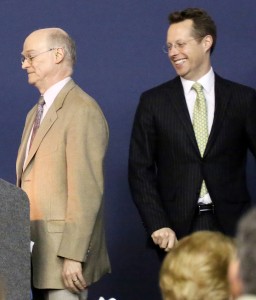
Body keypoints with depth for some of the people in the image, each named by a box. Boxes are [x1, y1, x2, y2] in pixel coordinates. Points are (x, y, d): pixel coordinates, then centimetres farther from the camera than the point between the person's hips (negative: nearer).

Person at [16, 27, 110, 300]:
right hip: (37, 252, 9)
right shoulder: (36, 113, 18)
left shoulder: (82, 110, -12)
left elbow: (87, 190, -19)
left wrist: (73, 256, -22)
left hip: (64, 256, -9)